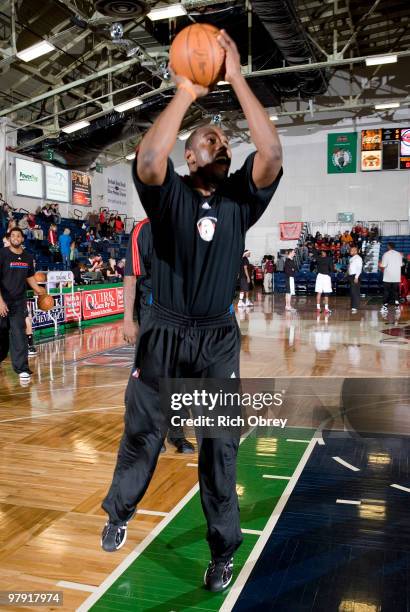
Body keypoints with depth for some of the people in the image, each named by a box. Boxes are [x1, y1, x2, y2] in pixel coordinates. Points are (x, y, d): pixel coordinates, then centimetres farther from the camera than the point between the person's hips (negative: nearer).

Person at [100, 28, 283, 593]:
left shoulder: (241, 198, 2)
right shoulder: (169, 193, -3)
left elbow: (272, 153, -15)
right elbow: (148, 158, -26)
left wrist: (237, 79, -15)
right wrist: (185, 94, -20)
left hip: (218, 337, 2)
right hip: (164, 332, -1)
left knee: (221, 446, 8)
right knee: (141, 433, 12)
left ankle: (223, 549, 25)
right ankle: (118, 514, 39)